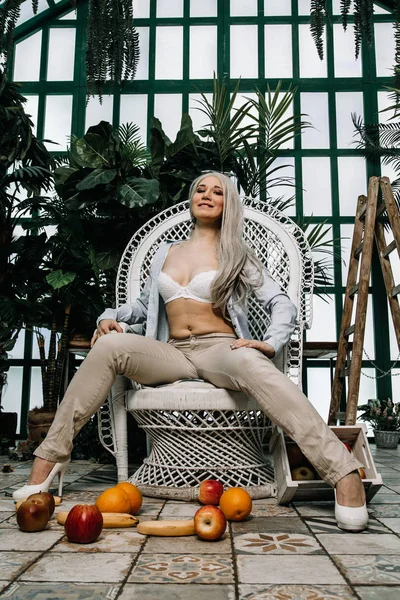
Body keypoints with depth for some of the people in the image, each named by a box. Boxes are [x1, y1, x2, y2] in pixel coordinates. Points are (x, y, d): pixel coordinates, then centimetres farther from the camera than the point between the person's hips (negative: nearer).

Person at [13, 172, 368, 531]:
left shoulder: (237, 255, 11)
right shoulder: (166, 252, 22)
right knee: (109, 345, -26)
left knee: (252, 365, -39)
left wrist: (272, 343, -16)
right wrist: (111, 315, 8)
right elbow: (145, 304, 29)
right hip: (172, 353, 3)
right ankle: (51, 458, -22)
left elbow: (282, 304, 5)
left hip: (220, 350, -3)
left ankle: (344, 474, -46)